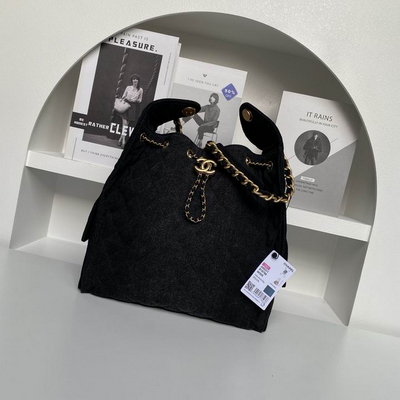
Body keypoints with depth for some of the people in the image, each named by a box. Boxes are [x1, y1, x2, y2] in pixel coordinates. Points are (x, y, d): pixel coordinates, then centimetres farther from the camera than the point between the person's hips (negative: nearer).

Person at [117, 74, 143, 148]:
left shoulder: (140, 90, 1)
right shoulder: (128, 87, 4)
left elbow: (140, 100, 7)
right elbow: (123, 96, 10)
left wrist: (136, 100, -13)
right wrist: (126, 98, -11)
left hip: (133, 108, 0)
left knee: (126, 123, 3)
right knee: (125, 123, -4)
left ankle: (122, 137, 16)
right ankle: (123, 140, 4)